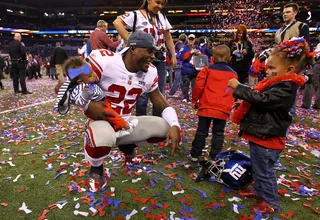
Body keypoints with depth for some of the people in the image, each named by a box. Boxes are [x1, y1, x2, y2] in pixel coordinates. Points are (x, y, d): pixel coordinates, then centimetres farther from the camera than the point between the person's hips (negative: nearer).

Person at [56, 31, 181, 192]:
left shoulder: (150, 72, -3)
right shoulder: (104, 61, -21)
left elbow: (161, 103, 1)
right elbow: (62, 87, -18)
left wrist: (175, 125, -16)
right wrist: (88, 105, -30)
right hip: (102, 121, -5)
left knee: (165, 127, -8)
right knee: (103, 139, -40)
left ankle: (127, 145, 20)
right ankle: (96, 169, 0)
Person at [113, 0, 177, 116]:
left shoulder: (162, 17, 14)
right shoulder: (137, 15, -5)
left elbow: (168, 38, 19)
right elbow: (117, 22, -16)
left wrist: (173, 55, 12)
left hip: (160, 60, 6)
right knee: (143, 94, -2)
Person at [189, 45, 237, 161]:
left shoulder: (208, 69, 2)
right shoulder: (233, 74, 11)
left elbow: (199, 85, -6)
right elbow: (233, 93, 14)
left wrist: (195, 100, 5)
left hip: (206, 106, -1)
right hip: (223, 109, 2)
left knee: (201, 131, 8)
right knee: (218, 133, 10)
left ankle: (195, 155, 17)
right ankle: (215, 157, 14)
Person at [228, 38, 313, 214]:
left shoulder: (285, 88, -23)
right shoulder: (276, 83, 9)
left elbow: (262, 100, -31)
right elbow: (260, 100, 20)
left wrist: (238, 87, -26)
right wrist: (243, 104, 6)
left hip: (267, 138, -10)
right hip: (259, 134, 10)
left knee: (264, 171, 8)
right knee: (257, 168, 24)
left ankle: (271, 201, 28)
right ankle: (259, 191, 43)